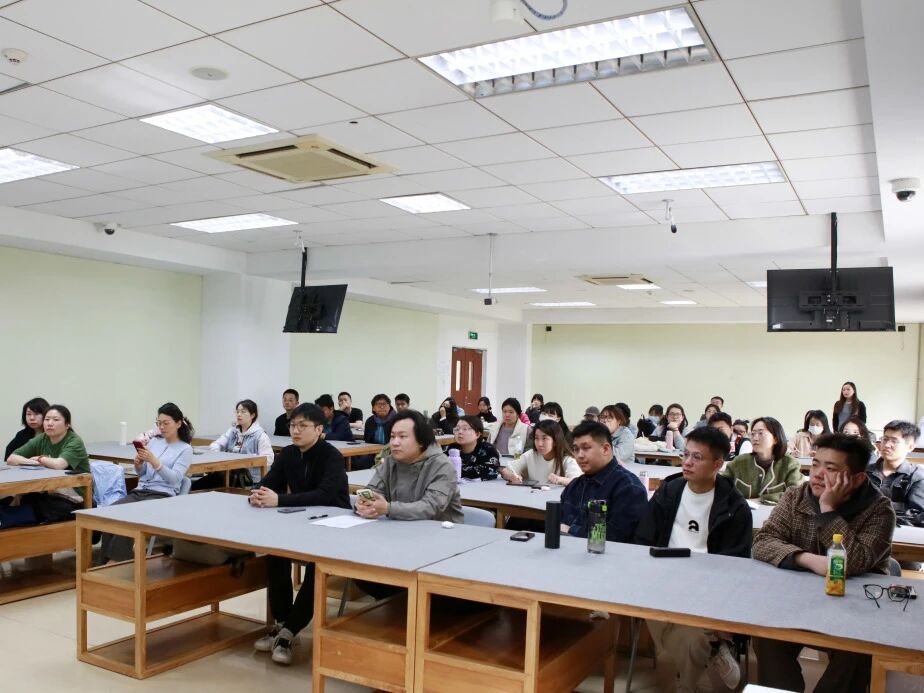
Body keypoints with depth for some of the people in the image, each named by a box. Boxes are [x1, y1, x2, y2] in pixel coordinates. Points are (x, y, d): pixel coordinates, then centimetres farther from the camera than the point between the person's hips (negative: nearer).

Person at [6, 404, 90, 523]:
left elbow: (58, 464, -28)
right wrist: (34, 463, -16)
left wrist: (39, 458, -8)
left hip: (74, 500, -5)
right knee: (25, 501, -21)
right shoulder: (40, 440, 5)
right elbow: (11, 459, 1)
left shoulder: (75, 442, -12)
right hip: (50, 494, 5)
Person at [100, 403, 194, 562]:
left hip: (162, 495, -5)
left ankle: (115, 560, -26)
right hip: (140, 491, 5)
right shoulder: (153, 441, 17)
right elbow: (140, 474, 17)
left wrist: (154, 462, -24)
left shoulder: (185, 449, 1)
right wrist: (138, 463, -6)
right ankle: (107, 560, -26)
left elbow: (174, 479, -12)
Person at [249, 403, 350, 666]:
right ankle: (282, 623, -11)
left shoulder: (332, 456, -18)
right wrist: (256, 496, -29)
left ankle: (287, 631, -19)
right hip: (302, 524, 5)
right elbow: (266, 485, -4)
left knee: (317, 564, -31)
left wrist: (279, 500, -39)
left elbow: (324, 495, -32)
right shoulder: (287, 454, 3)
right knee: (274, 549, -23)